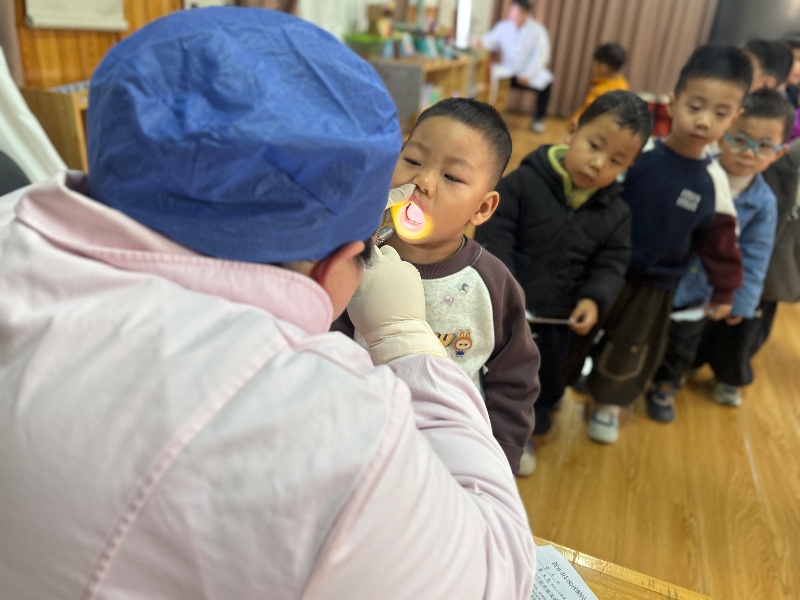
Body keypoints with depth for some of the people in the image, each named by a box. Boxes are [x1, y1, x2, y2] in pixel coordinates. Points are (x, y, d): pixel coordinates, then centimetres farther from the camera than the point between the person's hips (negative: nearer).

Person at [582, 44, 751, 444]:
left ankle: (608, 402, 46)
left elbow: (719, 242, 0)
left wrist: (724, 292, 7)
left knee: (629, 352, 20)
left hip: (655, 286, 2)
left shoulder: (714, 183, -10)